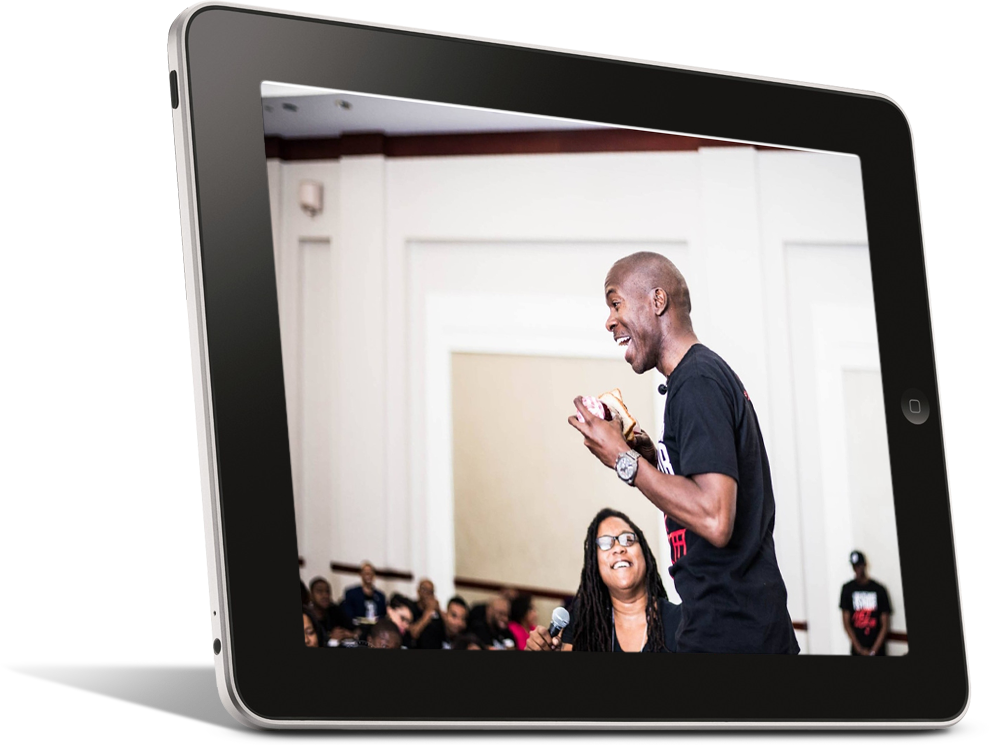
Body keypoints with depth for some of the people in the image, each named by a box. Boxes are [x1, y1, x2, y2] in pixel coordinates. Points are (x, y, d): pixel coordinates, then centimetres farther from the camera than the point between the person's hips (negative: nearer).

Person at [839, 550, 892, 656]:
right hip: (857, 650, 1)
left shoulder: (879, 589, -1)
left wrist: (873, 650, -9)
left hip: (877, 650, -1)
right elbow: (846, 623, 2)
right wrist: (859, 649, -5)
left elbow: (885, 625, -1)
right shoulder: (848, 589, 2)